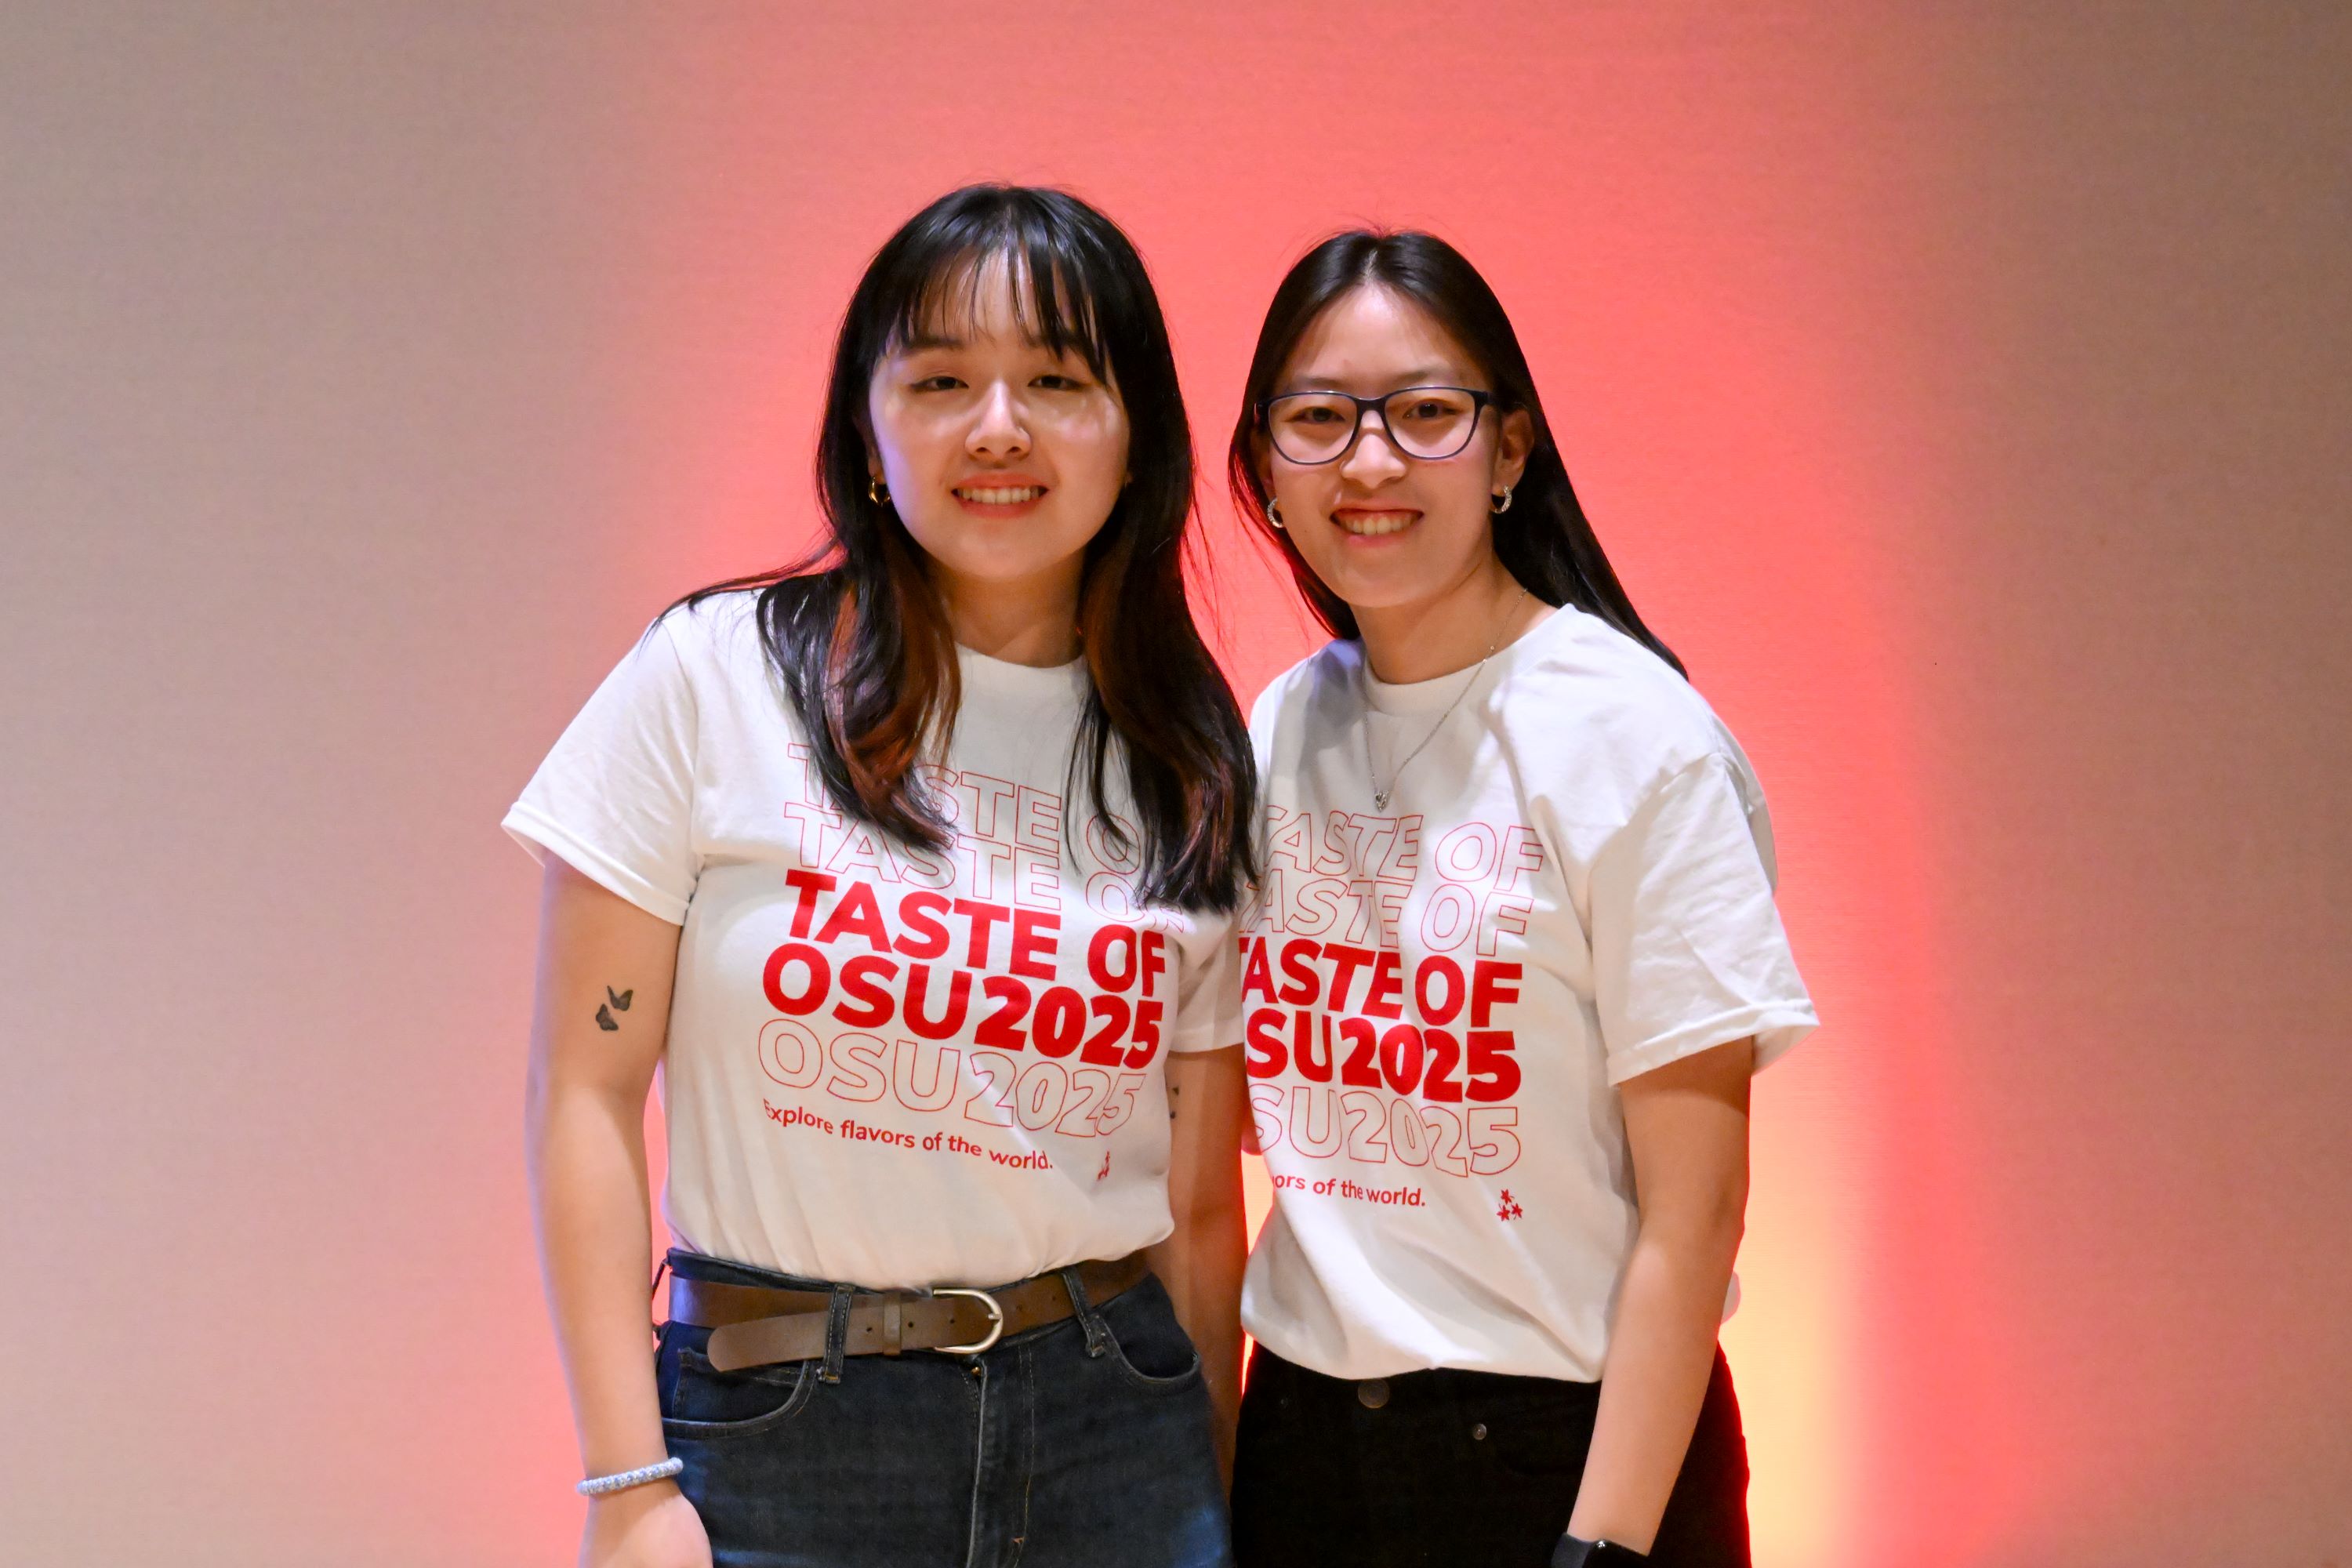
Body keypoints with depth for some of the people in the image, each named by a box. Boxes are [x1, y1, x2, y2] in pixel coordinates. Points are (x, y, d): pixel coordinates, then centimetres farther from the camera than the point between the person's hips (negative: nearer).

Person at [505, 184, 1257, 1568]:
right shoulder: (717, 676, -5)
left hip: (1113, 1418, 3)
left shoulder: (1196, 767, 4)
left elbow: (1202, 1207, 8)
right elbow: (588, 1091, -6)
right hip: (779, 1431, -2)